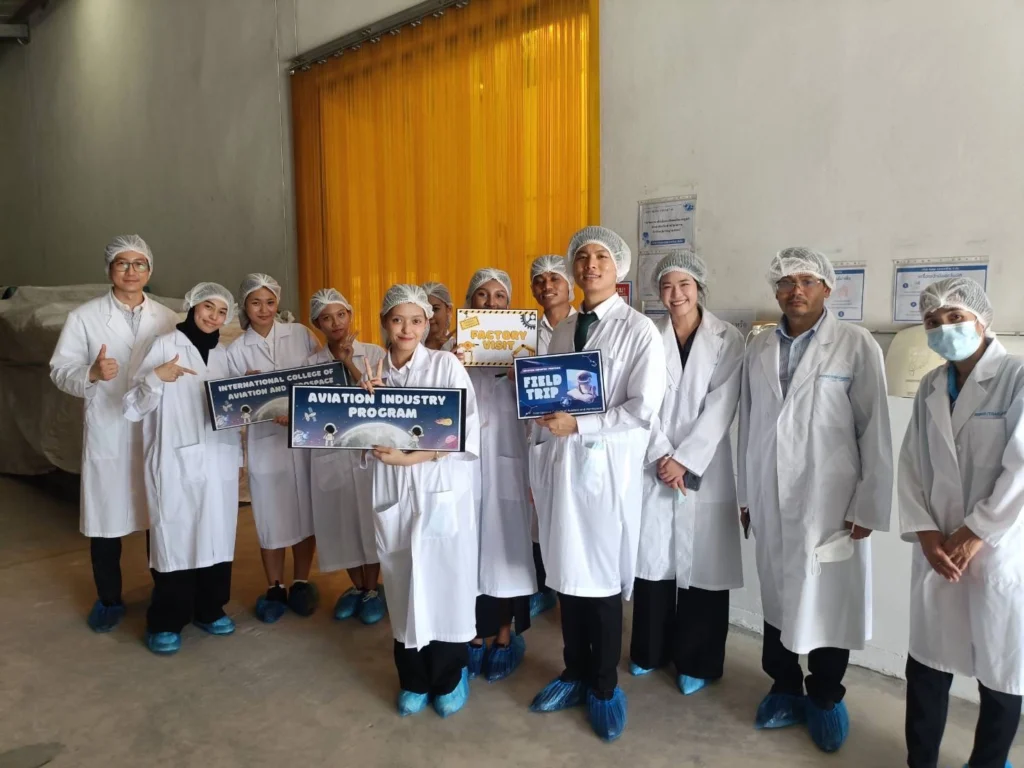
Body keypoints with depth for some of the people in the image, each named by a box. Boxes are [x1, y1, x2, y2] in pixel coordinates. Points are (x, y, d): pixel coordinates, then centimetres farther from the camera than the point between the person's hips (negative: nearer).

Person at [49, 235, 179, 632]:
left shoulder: (167, 318, 5)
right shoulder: (83, 317, -1)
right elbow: (60, 370, -5)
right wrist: (91, 373, -24)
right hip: (108, 432, -1)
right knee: (106, 517, 8)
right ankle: (109, 600, 26)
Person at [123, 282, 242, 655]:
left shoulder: (222, 354, 13)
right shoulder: (165, 345, -3)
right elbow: (132, 408, -8)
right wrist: (156, 377, -24)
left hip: (219, 460, 5)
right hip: (177, 461, -5)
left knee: (217, 534, 10)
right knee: (175, 537, 0)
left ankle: (210, 609, 26)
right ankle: (165, 622, 14)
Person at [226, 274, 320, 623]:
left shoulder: (300, 333, 3)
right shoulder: (237, 350, 2)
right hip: (265, 440, 0)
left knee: (306, 510, 8)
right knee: (271, 515, 6)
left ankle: (301, 583, 25)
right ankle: (274, 587, 24)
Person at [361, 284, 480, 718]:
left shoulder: (446, 365, -4)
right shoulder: (374, 373, 7)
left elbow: (466, 431, -12)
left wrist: (410, 457, -17)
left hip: (443, 490, -3)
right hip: (393, 492, 3)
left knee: (447, 584, 3)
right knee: (405, 587, 11)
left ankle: (450, 678, 25)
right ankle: (414, 680, 29)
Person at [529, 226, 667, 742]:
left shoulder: (639, 331, -7)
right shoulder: (561, 332, 10)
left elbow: (643, 409, -15)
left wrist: (578, 425, -16)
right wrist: (537, 471, 10)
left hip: (605, 468, -5)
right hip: (558, 465, 5)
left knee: (603, 581, 7)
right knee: (567, 576, 14)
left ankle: (604, 688, 26)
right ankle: (575, 674, 34)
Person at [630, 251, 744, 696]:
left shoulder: (727, 339, 0)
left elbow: (721, 406, -7)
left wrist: (685, 460, -13)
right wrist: (662, 456, -11)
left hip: (704, 469, -2)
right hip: (654, 466, 2)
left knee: (702, 563, 3)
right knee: (652, 559, 8)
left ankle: (697, 661, 19)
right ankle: (651, 651, 26)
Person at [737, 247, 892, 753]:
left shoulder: (857, 346, -6)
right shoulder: (758, 349, 7)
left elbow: (874, 432, -7)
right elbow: (747, 424, 8)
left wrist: (868, 507, -8)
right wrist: (744, 494, 9)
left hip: (830, 503, -3)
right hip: (770, 502, 4)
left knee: (828, 602, 9)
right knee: (777, 597, 14)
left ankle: (825, 698, 29)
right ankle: (784, 688, 33)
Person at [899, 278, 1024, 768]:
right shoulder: (930, 387, 8)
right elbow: (911, 465, 7)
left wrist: (975, 535, -13)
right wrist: (925, 534, -4)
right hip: (937, 551, 5)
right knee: (926, 665, 12)